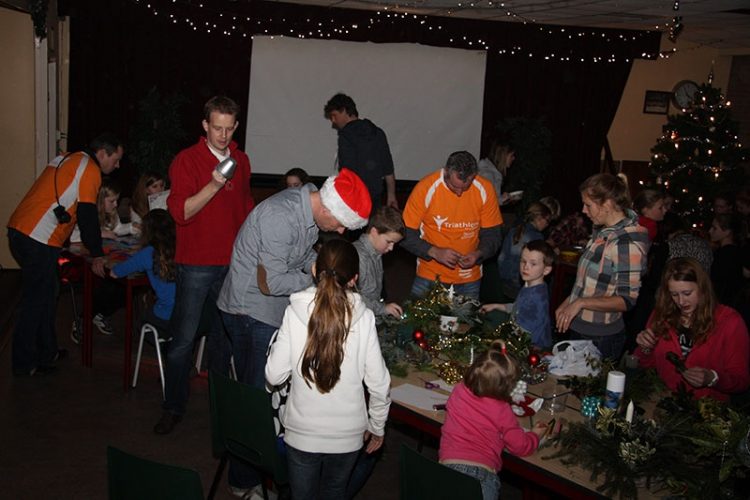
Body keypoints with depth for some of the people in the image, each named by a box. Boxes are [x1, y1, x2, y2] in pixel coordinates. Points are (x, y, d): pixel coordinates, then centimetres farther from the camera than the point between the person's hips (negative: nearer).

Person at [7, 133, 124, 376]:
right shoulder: (90, 169, -8)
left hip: (19, 229, 10)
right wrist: (96, 255, -1)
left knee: (47, 292, 18)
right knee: (35, 300, -1)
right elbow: (87, 215, -10)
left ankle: (47, 352, 28)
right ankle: (25, 364, 8)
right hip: (38, 240, -10)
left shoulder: (67, 159, 21)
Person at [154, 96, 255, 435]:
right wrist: (213, 185, -27)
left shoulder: (241, 161, 10)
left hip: (232, 264, 5)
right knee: (184, 338, -1)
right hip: (196, 264, -4)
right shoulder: (186, 160, -7)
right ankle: (173, 408, 13)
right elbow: (180, 212, -16)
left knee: (225, 335, 13)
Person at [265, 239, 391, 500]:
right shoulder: (364, 318, -14)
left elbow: (274, 376, -11)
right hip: (348, 434, 1)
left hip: (301, 432, 0)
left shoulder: (294, 312, -14)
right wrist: (377, 427, 7)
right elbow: (379, 383, -9)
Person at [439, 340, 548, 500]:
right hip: (482, 472, -3)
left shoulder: (458, 391, 4)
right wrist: (535, 435, 25)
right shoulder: (501, 410, -6)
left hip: (450, 464, 3)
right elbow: (521, 446, 4)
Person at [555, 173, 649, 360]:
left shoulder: (628, 242, -20)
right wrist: (568, 303, 10)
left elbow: (627, 300, -21)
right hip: (578, 328, 8)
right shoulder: (603, 231, 6)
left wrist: (581, 302, -24)